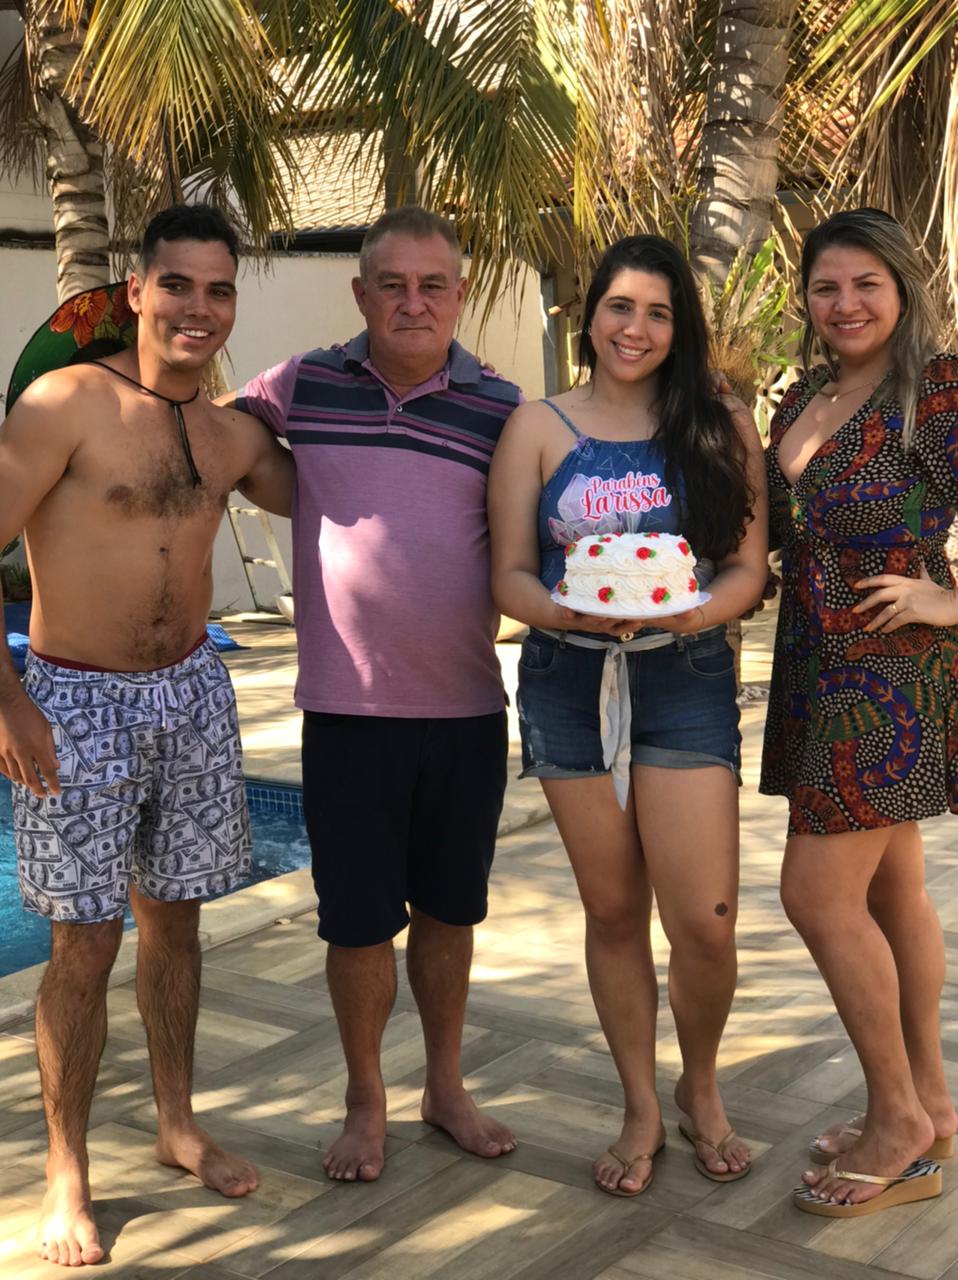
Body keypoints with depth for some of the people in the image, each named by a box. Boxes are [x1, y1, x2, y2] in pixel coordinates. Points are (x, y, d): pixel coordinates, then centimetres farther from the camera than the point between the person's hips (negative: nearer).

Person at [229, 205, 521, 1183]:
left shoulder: (500, 408, 0)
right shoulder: (302, 386, 0)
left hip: (466, 708, 1)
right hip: (347, 710, -1)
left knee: (448, 909, 15)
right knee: (358, 919, 7)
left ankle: (446, 1086, 35)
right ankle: (365, 1098, 29)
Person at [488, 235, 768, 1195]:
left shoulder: (722, 427, 5)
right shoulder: (539, 427, 4)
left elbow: (748, 566, 2)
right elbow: (510, 575, 0)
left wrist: (692, 611, -19)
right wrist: (572, 611, -21)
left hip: (685, 677, 0)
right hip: (568, 681, 1)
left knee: (704, 921, -5)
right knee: (612, 909, 10)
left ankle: (700, 1091, 24)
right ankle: (641, 1109, 29)